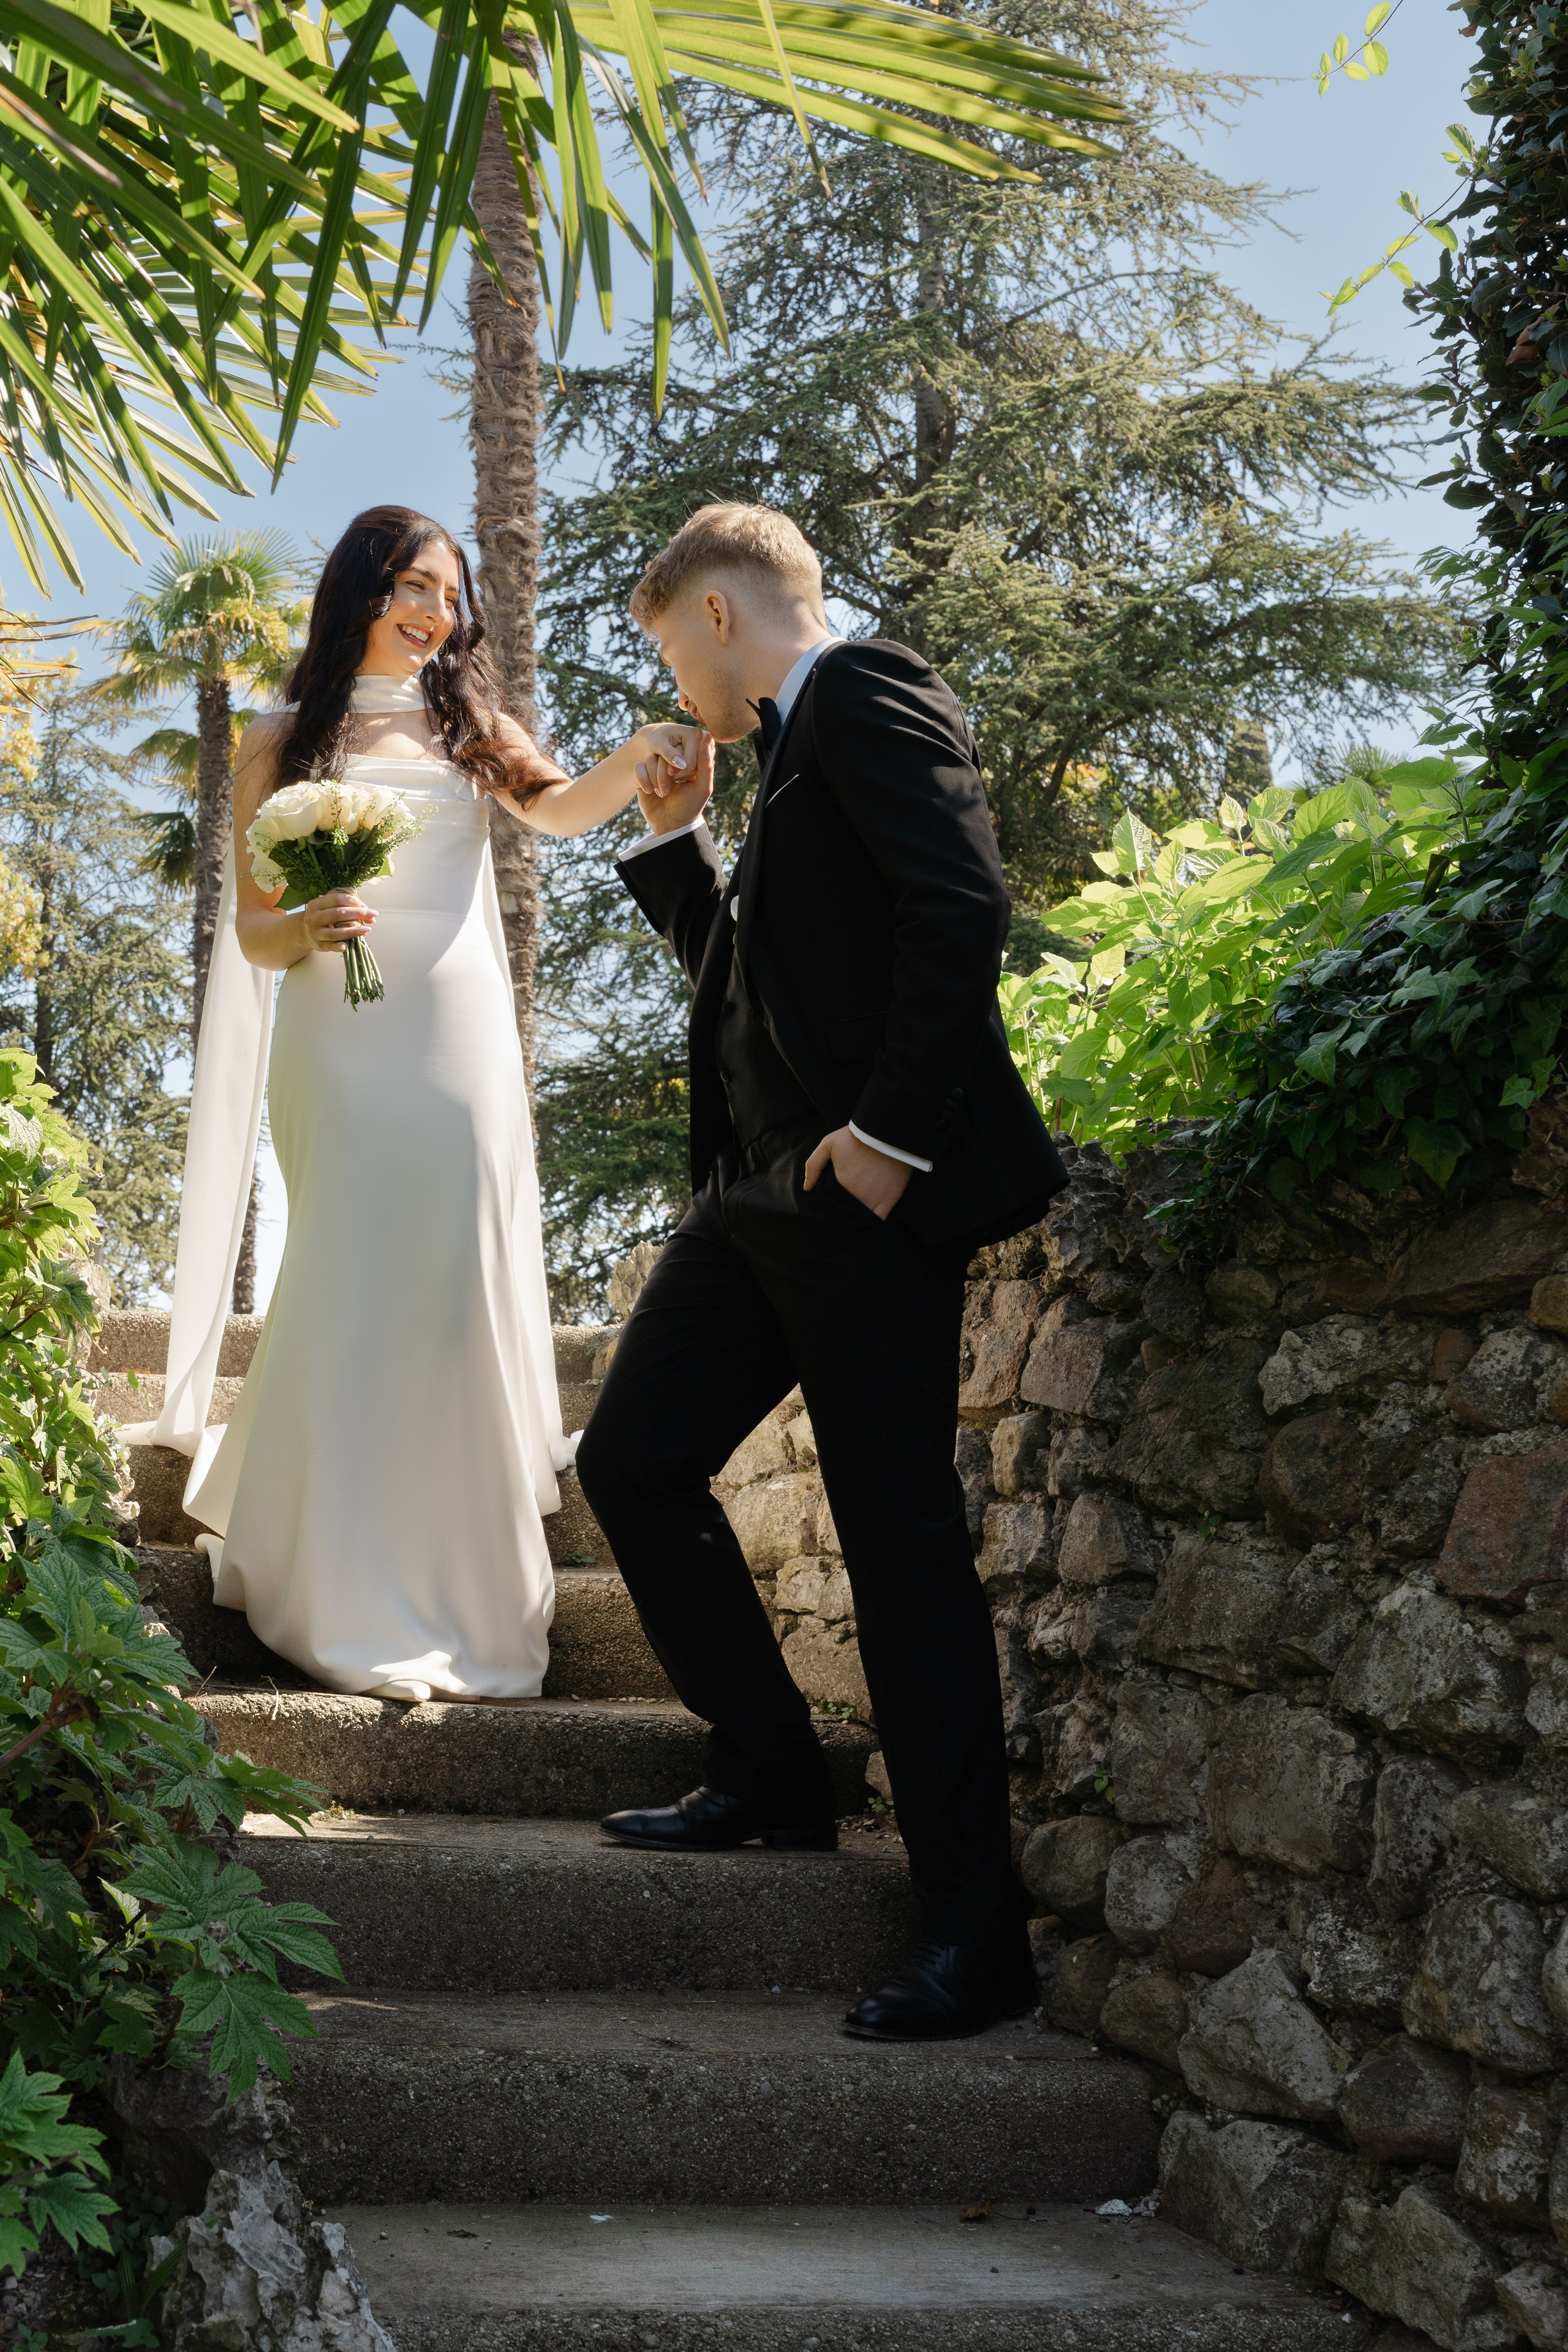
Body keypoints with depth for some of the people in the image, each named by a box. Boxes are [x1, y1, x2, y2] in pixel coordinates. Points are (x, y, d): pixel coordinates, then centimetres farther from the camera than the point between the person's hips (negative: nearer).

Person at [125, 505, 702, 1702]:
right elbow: (254, 931, 7)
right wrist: (308, 930, -16)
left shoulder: (469, 723, 13)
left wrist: (636, 760, -29)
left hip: (460, 1034, 2)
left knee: (465, 1284, -2)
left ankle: (463, 1591, 8)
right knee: (355, 1289, -6)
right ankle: (359, 1608, 2)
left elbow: (558, 806, -8)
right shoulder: (285, 742, 8)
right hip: (341, 1041, -2)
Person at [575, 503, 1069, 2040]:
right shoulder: (796, 749, 24)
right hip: (760, 1193, 10)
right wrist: (673, 832, 21)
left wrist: (890, 1133, -21)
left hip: (867, 1191, -10)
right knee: (631, 1460, 8)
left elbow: (960, 911, -18)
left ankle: (975, 1938, -2)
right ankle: (771, 1781, 22)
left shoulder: (868, 697, -5)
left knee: (903, 1543, -8)